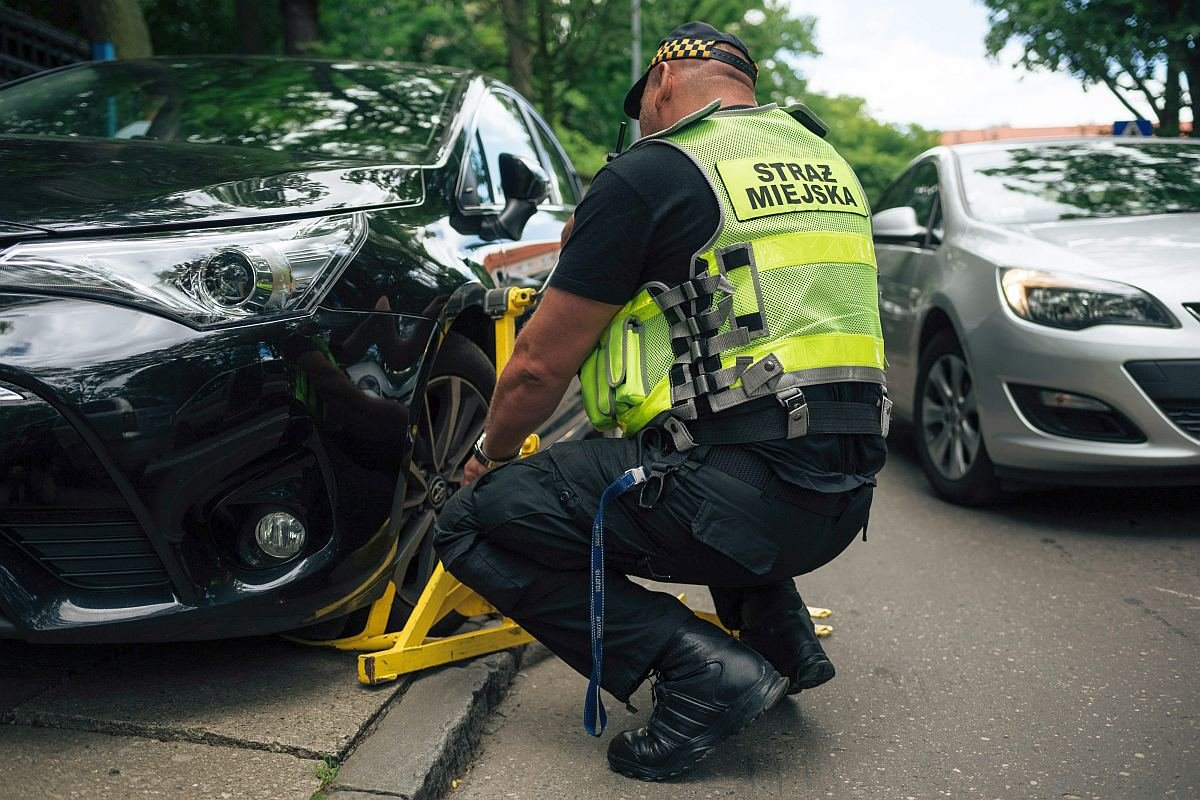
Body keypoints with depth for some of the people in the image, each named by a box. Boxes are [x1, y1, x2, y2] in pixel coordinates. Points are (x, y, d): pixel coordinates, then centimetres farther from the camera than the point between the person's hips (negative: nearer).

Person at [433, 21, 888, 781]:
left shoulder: (651, 172, -5)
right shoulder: (829, 164, 18)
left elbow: (541, 365, -3)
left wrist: (491, 453, 17)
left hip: (739, 497, -8)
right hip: (845, 497, 9)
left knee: (474, 527, 2)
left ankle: (701, 665, -8)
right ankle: (780, 633, 23)